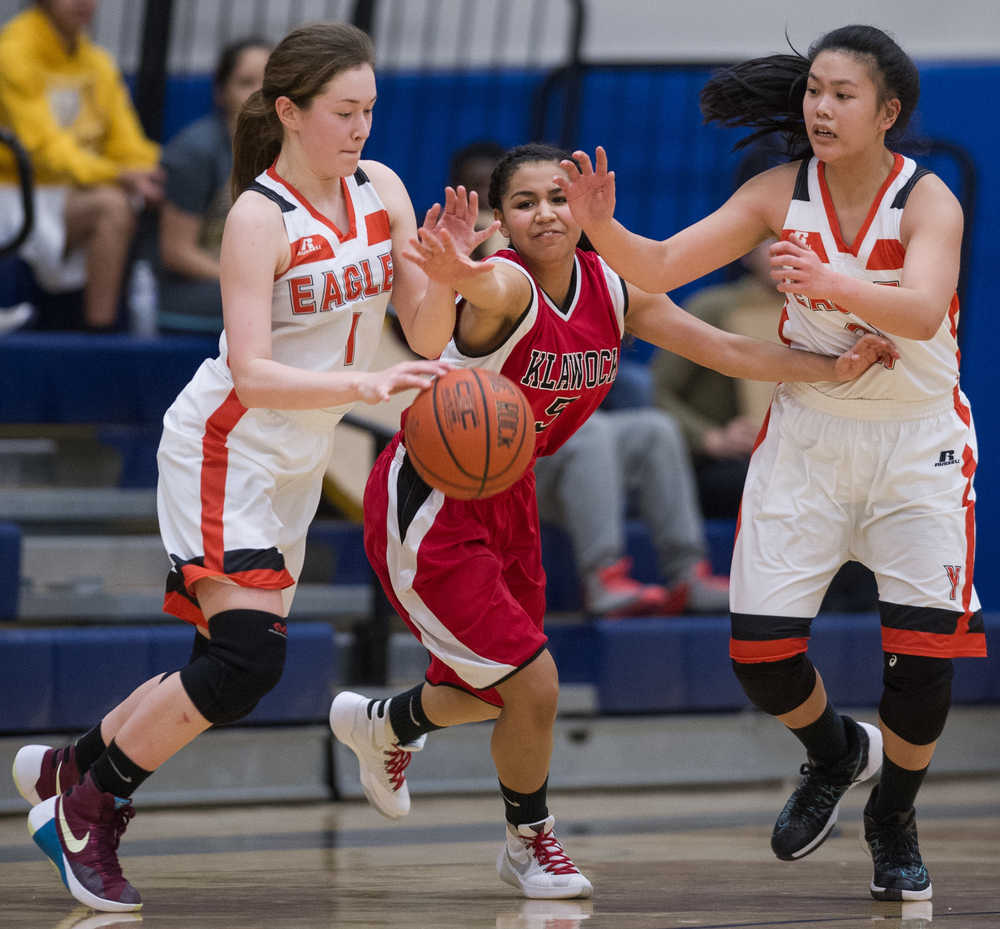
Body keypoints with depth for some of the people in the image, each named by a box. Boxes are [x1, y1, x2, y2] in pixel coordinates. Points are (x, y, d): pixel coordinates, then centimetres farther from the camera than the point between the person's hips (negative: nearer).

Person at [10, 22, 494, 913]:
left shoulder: (380, 189, 0)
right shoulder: (258, 218, -20)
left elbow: (427, 339, 0)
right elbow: (254, 374, -28)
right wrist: (364, 384, -41)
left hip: (297, 463, 8)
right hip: (225, 448, -7)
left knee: (232, 678, 8)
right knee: (248, 655, -20)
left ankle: (60, 770, 25)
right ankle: (91, 801, -2)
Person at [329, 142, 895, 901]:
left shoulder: (613, 290, -7)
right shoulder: (509, 286, -28)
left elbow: (728, 351, -1)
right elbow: (492, 286, -54)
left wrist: (833, 368, -11)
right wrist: (458, 274, -78)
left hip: (506, 494, 8)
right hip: (429, 503, -8)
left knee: (496, 691, 21)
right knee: (533, 684, -12)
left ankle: (382, 725, 54)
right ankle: (529, 842, 16)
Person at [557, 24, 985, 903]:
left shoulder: (928, 200, -17)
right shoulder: (781, 193, -7)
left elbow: (922, 311, -36)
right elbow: (660, 267, -12)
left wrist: (831, 285, -54)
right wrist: (600, 227, -33)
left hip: (917, 441, -3)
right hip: (809, 432, 3)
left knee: (925, 650, -9)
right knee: (760, 651, -4)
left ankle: (894, 820, 20)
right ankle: (834, 752, 31)